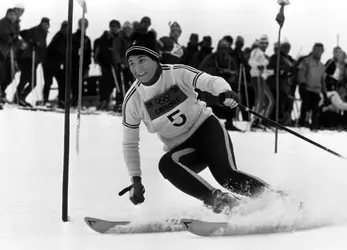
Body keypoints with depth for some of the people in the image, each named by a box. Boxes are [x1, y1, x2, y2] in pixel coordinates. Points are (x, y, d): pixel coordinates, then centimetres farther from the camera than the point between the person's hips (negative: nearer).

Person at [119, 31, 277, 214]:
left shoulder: (177, 73, -12)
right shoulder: (132, 101, -7)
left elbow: (211, 81, -21)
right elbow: (129, 144, 2)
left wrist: (225, 92, -45)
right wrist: (136, 180, -6)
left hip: (206, 128, -2)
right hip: (180, 148, 2)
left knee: (227, 175, -26)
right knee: (166, 164, -32)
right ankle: (220, 201, -33)